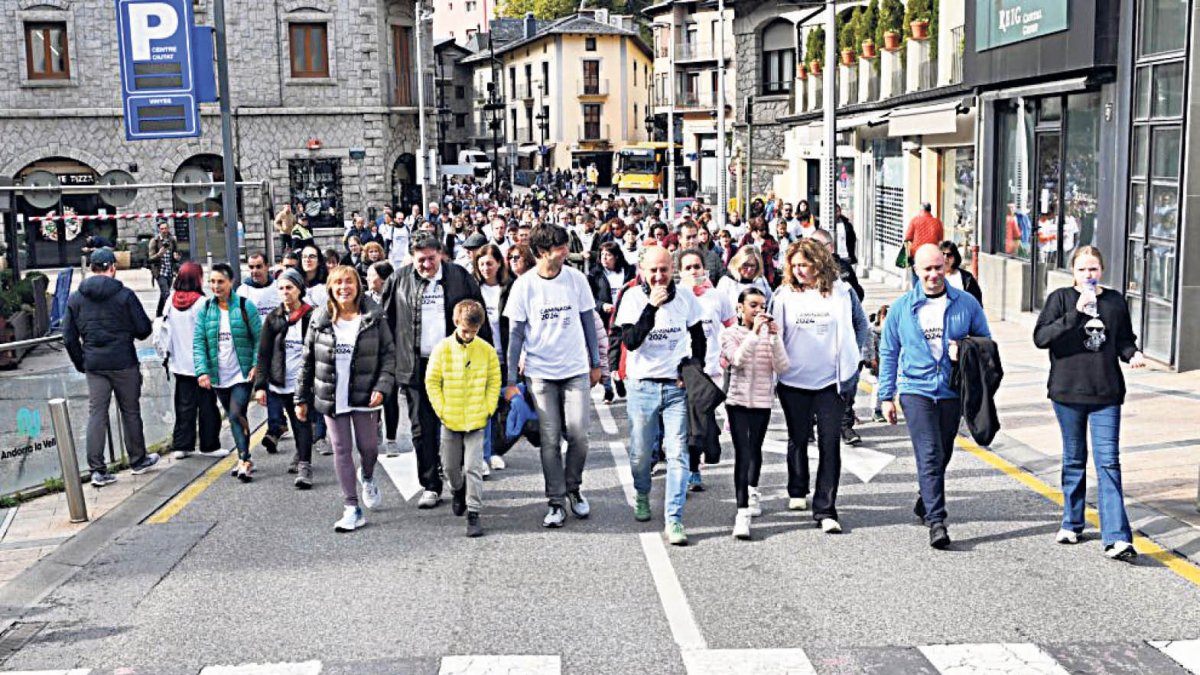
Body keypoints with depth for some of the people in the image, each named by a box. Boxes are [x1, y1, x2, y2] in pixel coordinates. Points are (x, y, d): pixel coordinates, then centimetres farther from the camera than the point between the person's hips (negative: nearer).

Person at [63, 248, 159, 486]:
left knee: (96, 414, 4)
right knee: (130, 412, 10)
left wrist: (81, 363, 15)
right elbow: (143, 329, -6)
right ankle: (138, 460, 22)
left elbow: (69, 337, 5)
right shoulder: (124, 295, -8)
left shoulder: (75, 298, 4)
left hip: (94, 365, 3)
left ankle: (97, 469, 1)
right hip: (123, 363, -3)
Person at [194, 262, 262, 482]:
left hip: (242, 373, -4)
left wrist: (257, 365, -14)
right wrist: (202, 370, -11)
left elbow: (259, 338, -4)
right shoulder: (205, 309, 5)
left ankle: (244, 460, -10)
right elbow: (199, 342, 0)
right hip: (218, 376, 4)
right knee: (233, 417, 12)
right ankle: (245, 458, 24)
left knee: (236, 414, -16)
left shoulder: (245, 306, -4)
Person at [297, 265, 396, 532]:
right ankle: (351, 508, 9)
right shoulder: (320, 321, 1)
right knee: (341, 450, 3)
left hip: (364, 396, -1)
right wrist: (301, 399, 6)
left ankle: (367, 478, 43)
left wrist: (382, 387, -15)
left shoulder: (373, 318, -3)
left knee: (369, 447, 7)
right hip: (332, 397, 1)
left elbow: (389, 354, -3)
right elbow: (307, 362, 6)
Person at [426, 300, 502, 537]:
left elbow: (494, 382, 3)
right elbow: (432, 382, -1)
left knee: (473, 467, -5)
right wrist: (441, 410, -6)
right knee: (450, 465, 15)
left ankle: (473, 513, 0)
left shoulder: (486, 350, -5)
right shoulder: (442, 349, -7)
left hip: (476, 420, -1)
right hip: (450, 420, 1)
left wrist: (488, 409, -4)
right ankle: (458, 491, 45)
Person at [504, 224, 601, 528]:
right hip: (540, 374, -1)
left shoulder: (576, 278, -1)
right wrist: (511, 381, -2)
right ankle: (556, 501, 13)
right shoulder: (524, 285, -6)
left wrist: (596, 363, 11)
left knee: (578, 436, -3)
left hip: (575, 370, 1)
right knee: (550, 440, 1)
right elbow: (515, 334, -1)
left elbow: (588, 321, 9)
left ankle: (573, 487, 22)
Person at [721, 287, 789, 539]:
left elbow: (782, 368, -6)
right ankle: (743, 512, -15)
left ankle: (752, 491, 42)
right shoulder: (730, 333, -2)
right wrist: (755, 332, -24)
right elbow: (738, 360, -20)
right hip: (738, 401, -3)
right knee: (742, 453, -12)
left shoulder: (769, 334, 5)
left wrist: (774, 337, -15)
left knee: (755, 449, 15)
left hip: (762, 401, 3)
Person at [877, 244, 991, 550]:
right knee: (929, 455, -12)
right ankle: (936, 521, -12)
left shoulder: (966, 304, 2)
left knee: (942, 455, 15)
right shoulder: (902, 307, 2)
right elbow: (888, 353, 8)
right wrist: (886, 396, 5)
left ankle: (927, 503, 38)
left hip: (953, 391, 2)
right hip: (916, 390, -2)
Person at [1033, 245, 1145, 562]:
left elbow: (1124, 339, 18)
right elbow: (1040, 337, -13)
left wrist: (1133, 354, -4)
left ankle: (1116, 538, -9)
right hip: (1068, 392, -1)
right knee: (1074, 460, 12)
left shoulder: (1115, 301, 7)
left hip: (1106, 395, 1)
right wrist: (1076, 314, -22)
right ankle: (1072, 523, 28)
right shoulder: (1061, 299, -1)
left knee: (1108, 462, -6)